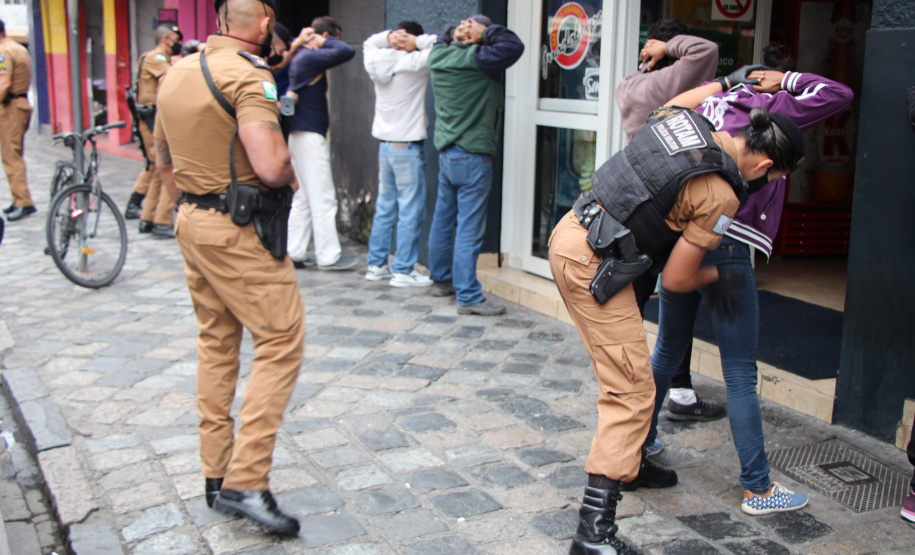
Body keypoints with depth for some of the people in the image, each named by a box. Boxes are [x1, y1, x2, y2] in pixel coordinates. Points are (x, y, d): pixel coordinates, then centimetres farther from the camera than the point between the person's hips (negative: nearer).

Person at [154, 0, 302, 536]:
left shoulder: (178, 73, 12)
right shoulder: (248, 76, -16)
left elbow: (164, 157, 21)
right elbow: (271, 167, -27)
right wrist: (288, 173, -5)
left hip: (193, 221, 9)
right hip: (240, 229, -9)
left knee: (217, 341, 16)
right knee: (282, 338, -4)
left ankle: (217, 475, 23)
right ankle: (246, 480, -7)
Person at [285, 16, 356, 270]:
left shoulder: (300, 56, 12)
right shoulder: (311, 57, -16)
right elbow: (347, 51, -23)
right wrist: (323, 41, -9)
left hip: (299, 134, 10)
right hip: (310, 136, -10)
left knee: (303, 197, 13)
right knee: (323, 198, -5)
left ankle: (294, 253, 16)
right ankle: (328, 256, 0)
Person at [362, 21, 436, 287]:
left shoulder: (377, 63, 4)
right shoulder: (412, 63, -14)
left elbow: (369, 43, 24)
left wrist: (388, 36, 6)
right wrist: (417, 41, -7)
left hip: (385, 145, 7)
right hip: (408, 148, -7)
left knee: (385, 207, 15)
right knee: (411, 210, -1)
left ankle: (376, 265, 20)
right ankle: (403, 270, 0)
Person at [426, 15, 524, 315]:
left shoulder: (439, 56, 5)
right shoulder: (473, 60, -18)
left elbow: (443, 38, 27)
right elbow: (513, 46, -20)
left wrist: (454, 33, 8)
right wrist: (486, 32, -12)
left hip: (446, 152, 8)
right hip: (472, 157, -8)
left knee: (443, 220, 18)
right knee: (469, 229, -6)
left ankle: (441, 279, 32)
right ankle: (468, 296, -3)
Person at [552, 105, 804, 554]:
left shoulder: (681, 116, 6)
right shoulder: (721, 196, -13)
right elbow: (674, 280, -8)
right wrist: (714, 277, 14)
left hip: (568, 232, 10)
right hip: (594, 265, -10)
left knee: (626, 368, 24)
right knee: (631, 391, -7)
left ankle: (629, 463, 40)